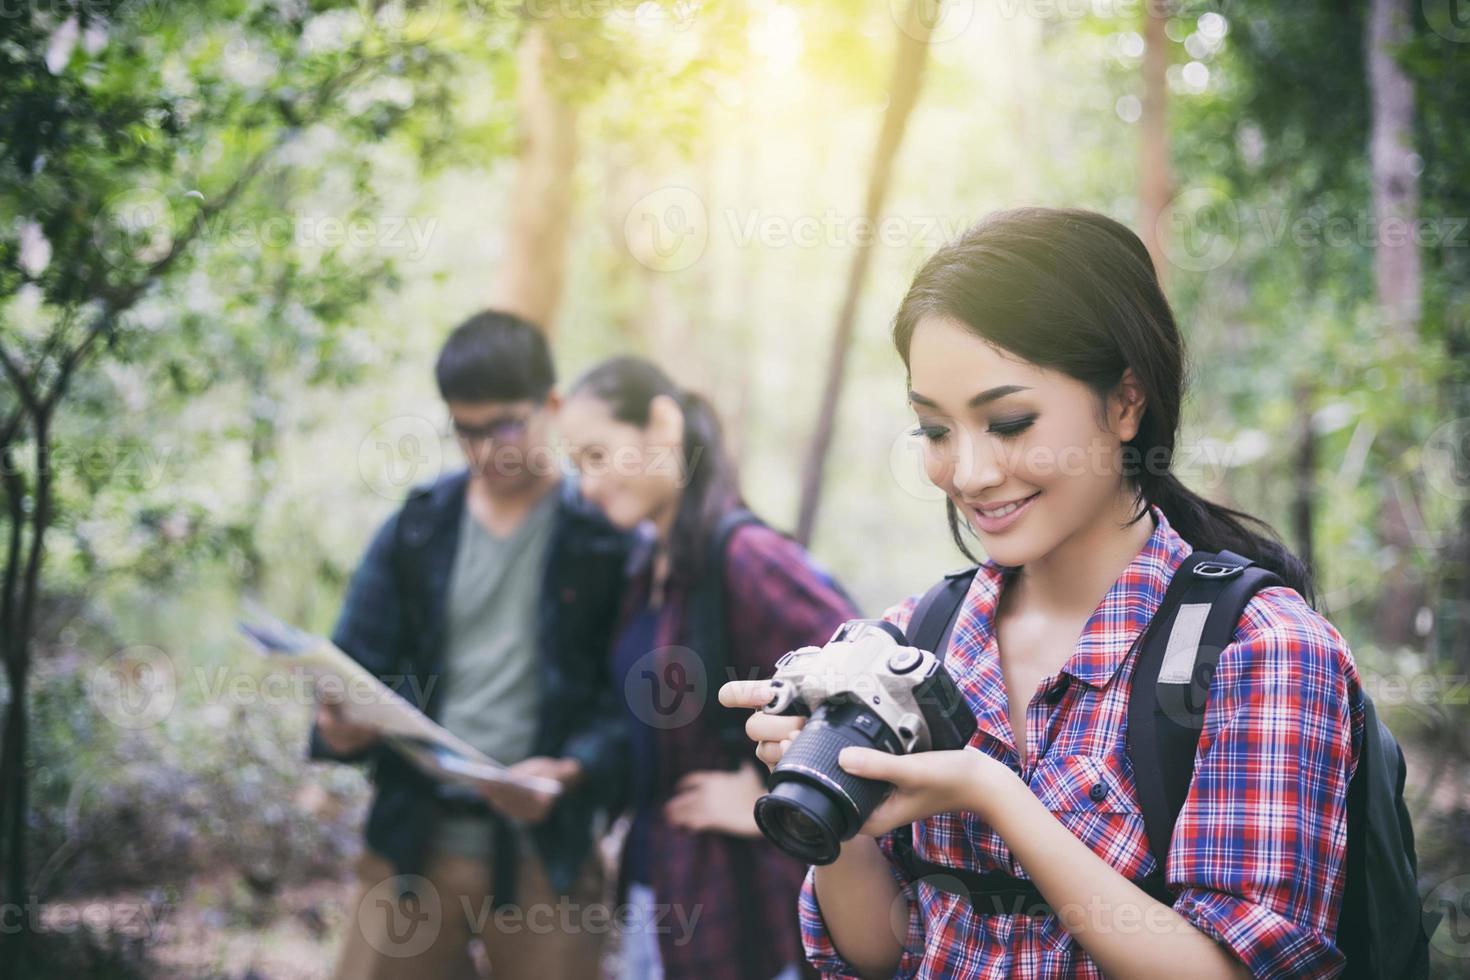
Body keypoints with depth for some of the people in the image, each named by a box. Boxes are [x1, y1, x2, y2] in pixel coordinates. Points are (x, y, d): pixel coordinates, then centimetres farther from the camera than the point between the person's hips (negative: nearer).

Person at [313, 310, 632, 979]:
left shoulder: (608, 535, -3)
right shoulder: (417, 529, 9)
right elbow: (360, 666, 10)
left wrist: (572, 769, -23)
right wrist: (343, 724, -12)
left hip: (545, 845, -3)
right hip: (416, 834, 3)